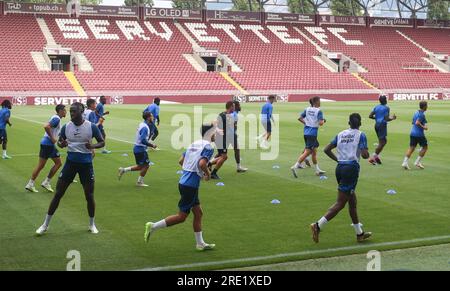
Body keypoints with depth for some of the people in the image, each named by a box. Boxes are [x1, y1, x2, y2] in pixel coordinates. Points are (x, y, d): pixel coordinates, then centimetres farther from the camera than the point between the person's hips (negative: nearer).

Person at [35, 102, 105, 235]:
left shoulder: (91, 127, -8)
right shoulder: (66, 127, -2)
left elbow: (102, 142, 0)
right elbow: (59, 142, 12)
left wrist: (92, 146, -21)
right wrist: (62, 144, -13)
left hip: (86, 164, -1)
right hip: (70, 162, 2)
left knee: (89, 195, 4)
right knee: (58, 193, 0)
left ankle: (92, 224, 26)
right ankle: (45, 225, 10)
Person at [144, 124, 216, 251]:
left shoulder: (194, 144, 13)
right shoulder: (208, 147, -12)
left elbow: (181, 161, 16)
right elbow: (202, 164, -28)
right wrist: (208, 174, -8)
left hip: (184, 182, 9)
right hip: (190, 186, -9)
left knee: (198, 213, 15)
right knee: (182, 216, 0)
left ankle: (200, 243, 21)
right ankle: (153, 226, 2)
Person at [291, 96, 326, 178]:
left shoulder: (307, 109, 7)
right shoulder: (318, 111, -12)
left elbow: (300, 118, 5)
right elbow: (320, 123, -19)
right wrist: (323, 121, 2)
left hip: (306, 132, 8)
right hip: (312, 133, -8)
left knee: (314, 151, 17)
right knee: (307, 152, -5)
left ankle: (317, 170, 25)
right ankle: (295, 166, -13)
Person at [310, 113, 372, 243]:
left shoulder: (341, 134, 11)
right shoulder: (360, 135, -4)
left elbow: (327, 150, 8)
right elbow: (365, 155, -13)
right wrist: (367, 154, 10)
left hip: (340, 168, 7)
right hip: (351, 168, -7)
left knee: (352, 201, 17)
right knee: (340, 203, -4)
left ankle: (360, 234, 26)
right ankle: (318, 226, -14)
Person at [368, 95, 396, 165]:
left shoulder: (376, 107, 9)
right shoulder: (386, 108, -10)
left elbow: (370, 116, 7)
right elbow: (387, 119, -16)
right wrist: (392, 118, 1)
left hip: (377, 124, 8)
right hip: (382, 125, -8)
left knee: (384, 141, 18)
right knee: (382, 142, -4)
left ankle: (376, 156, 11)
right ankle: (373, 158, -10)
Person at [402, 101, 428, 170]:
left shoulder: (416, 113, 14)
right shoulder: (422, 114, -13)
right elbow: (417, 123, -25)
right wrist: (423, 127, -16)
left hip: (413, 133, 8)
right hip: (419, 134, -8)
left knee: (411, 148, 5)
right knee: (425, 147, 9)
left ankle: (405, 162, -7)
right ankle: (417, 162, 6)